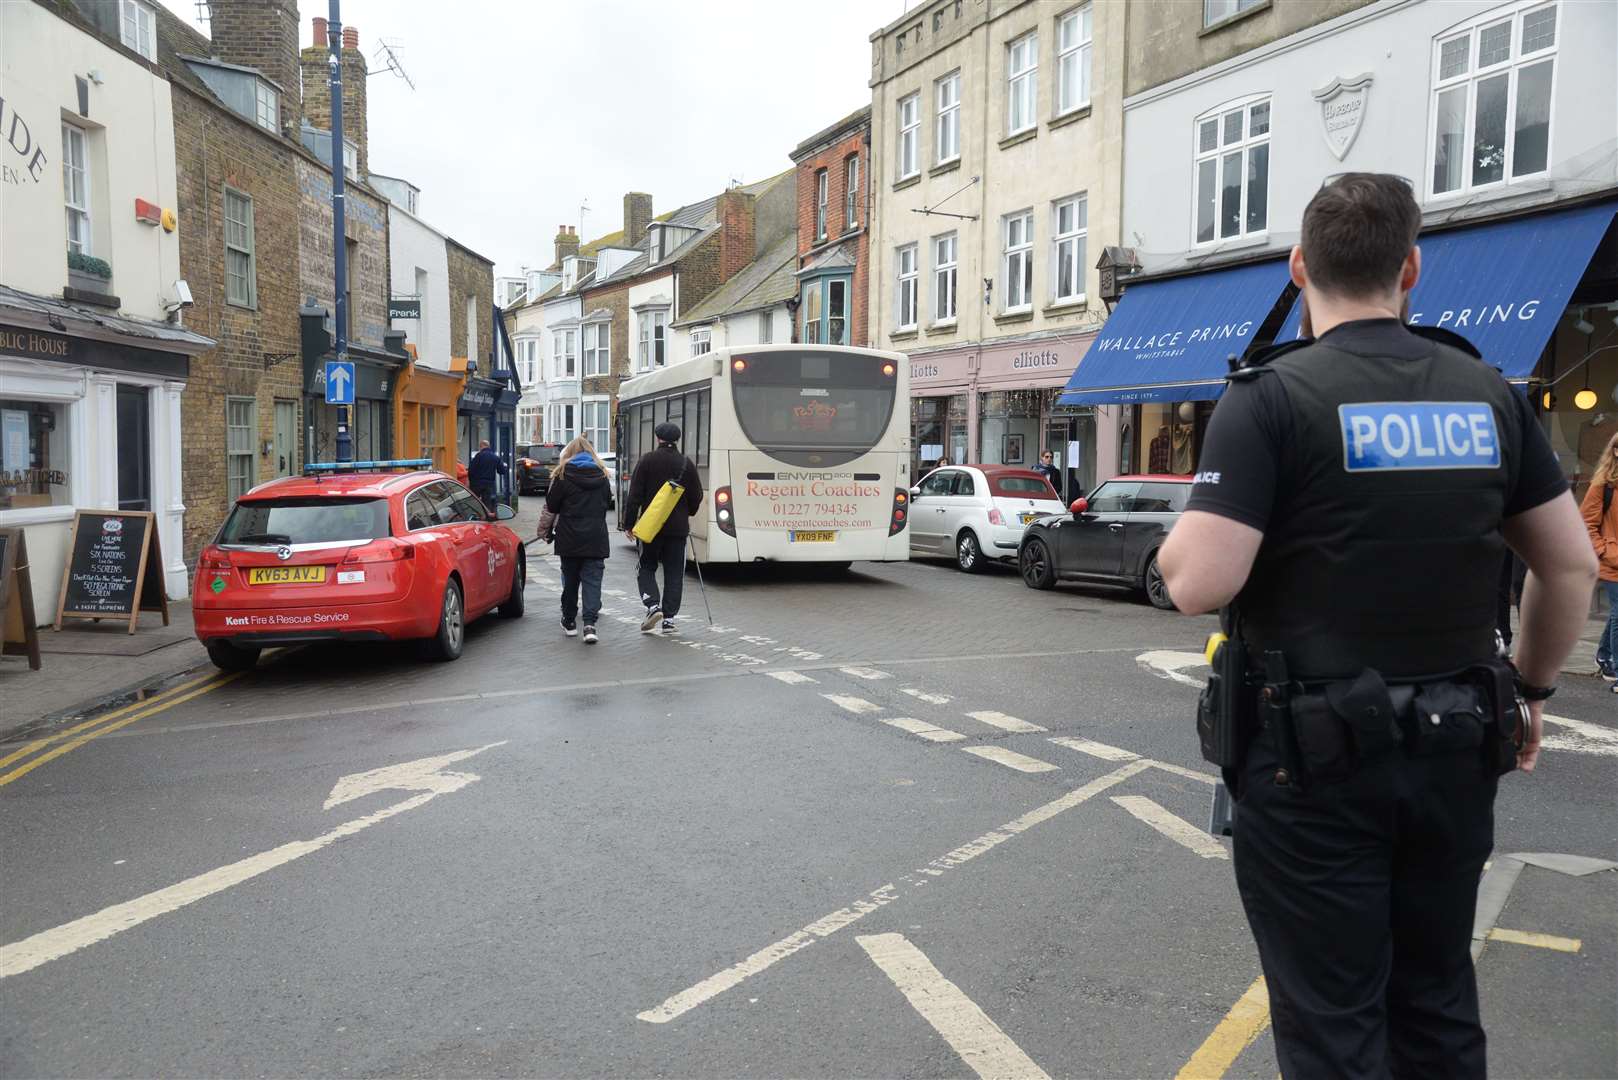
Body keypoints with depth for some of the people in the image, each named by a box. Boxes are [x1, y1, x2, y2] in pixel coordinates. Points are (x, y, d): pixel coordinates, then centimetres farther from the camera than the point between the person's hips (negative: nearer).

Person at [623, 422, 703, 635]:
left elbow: (635, 495, -7)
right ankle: (669, 618, 6)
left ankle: (653, 605, -9)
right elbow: (697, 496, 6)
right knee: (674, 573, 7)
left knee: (647, 567, 12)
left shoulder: (646, 461, -5)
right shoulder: (687, 464, 1)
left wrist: (629, 523, -1)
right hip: (678, 527, 2)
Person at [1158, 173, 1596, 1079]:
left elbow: (1199, 583, -21)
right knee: (1438, 1005, 22)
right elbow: (1572, 568, 9)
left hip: (1315, 755, -5)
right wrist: (1531, 689, 22)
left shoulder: (1272, 398, -14)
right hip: (1455, 750, 5)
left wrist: (1183, 537, 2)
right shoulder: (1490, 394, 3)